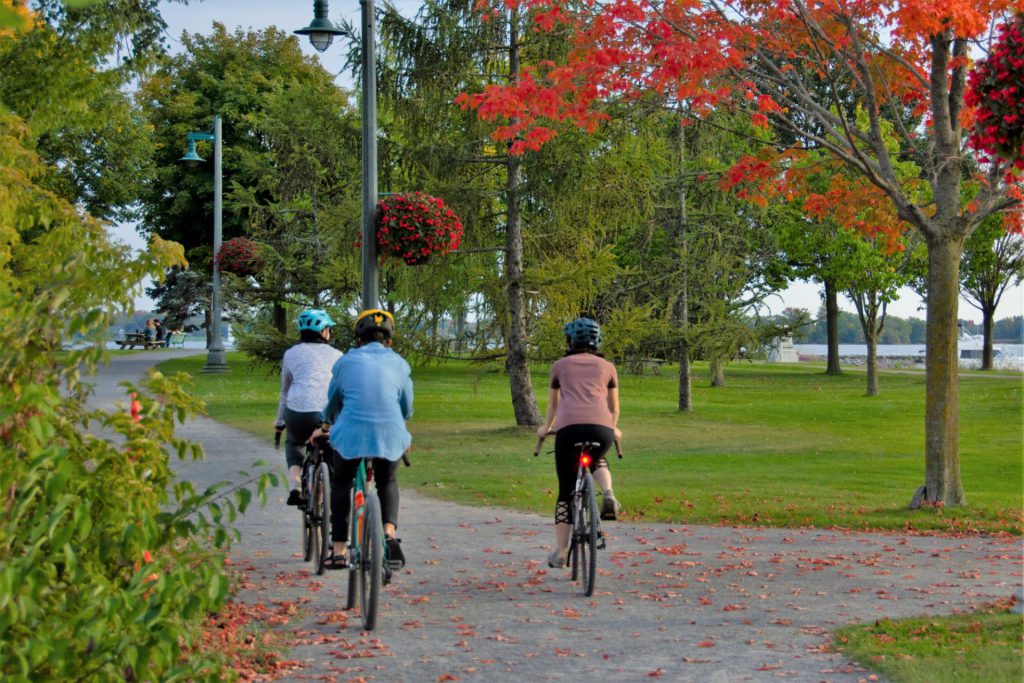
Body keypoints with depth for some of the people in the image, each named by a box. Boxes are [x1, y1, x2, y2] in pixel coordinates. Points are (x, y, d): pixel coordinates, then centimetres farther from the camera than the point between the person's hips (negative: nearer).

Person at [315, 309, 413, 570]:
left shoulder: (346, 362, 8)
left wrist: (326, 426, 42)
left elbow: (333, 401, 22)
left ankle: (339, 551, 19)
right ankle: (390, 534, -1)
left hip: (351, 433, -1)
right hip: (390, 434, 1)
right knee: (388, 483, 26)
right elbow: (407, 408, 17)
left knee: (341, 484, 23)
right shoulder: (399, 364, 9)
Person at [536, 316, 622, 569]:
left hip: (569, 427, -1)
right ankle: (608, 494, 5)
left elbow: (553, 404, 35)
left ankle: (560, 552, 6)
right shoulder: (607, 366, 23)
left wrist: (546, 427, 54)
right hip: (601, 428, 1)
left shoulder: (561, 365, 22)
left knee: (566, 491, 9)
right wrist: (614, 428, 53)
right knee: (598, 459, 35)